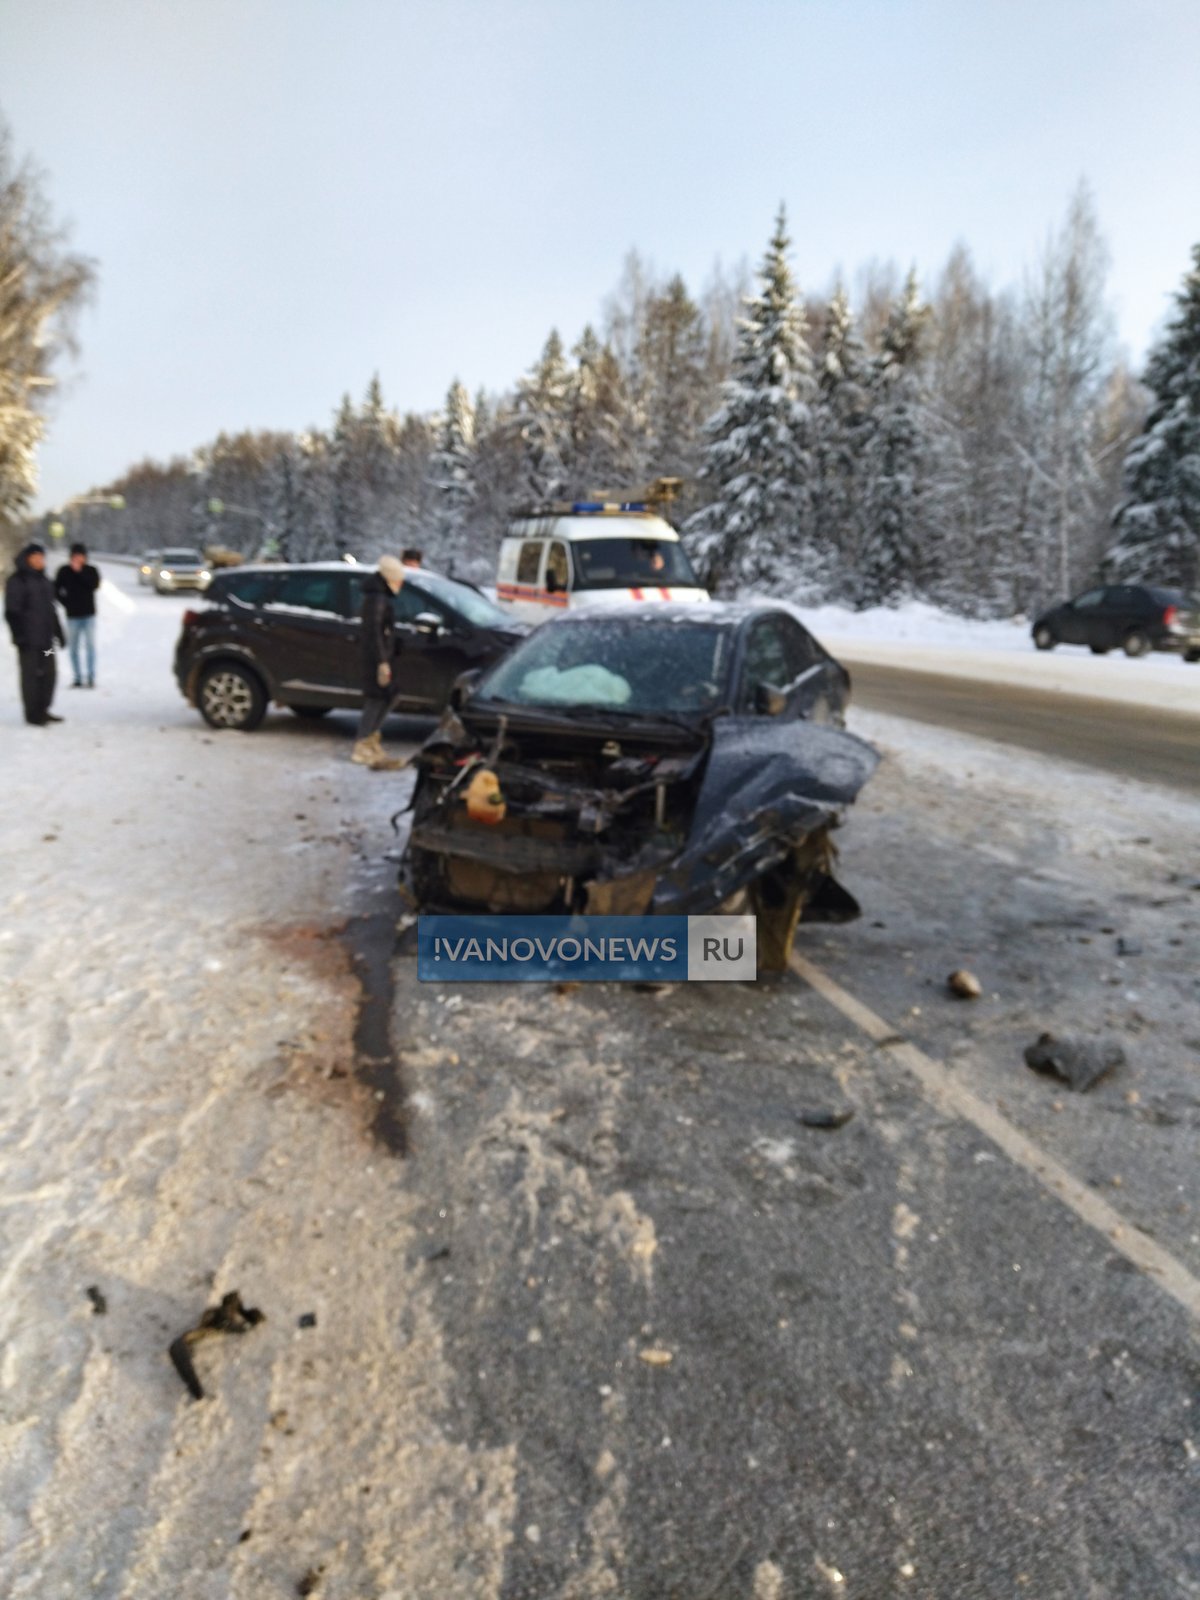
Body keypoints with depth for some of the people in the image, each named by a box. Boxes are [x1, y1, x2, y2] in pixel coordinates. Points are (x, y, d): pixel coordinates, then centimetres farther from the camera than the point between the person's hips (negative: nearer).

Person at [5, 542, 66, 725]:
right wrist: (19, 635, -17)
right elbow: (12, 612, -10)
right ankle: (33, 714, 4)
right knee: (31, 674, -3)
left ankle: (43, 710, 20)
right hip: (29, 639, -7)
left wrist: (58, 632, 19)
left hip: (45, 637, 7)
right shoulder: (17, 581, -6)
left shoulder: (43, 580, 16)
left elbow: (51, 609, 22)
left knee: (48, 674, 9)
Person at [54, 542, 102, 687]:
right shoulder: (64, 571, 3)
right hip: (72, 615, 1)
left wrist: (79, 571, -16)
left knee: (90, 646, -7)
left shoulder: (91, 570, 3)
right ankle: (78, 678, 10)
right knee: (74, 648, 4)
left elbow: (95, 584, -15)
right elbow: (56, 590, 8)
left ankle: (91, 677, -5)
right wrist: (65, 603, -3)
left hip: (89, 614, -1)